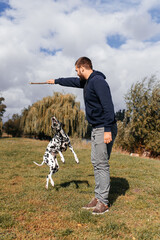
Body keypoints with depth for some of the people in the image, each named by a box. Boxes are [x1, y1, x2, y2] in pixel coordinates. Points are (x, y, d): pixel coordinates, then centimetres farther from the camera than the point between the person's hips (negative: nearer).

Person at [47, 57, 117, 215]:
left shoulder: (98, 82, -16)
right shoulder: (87, 82, 15)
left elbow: (108, 106, -24)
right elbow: (73, 82, 34)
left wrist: (107, 130, -28)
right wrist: (56, 81, 46)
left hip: (104, 129, -10)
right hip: (96, 129, 10)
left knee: (102, 164, -6)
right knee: (96, 163, 11)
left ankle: (103, 202, 4)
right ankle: (98, 197, 20)